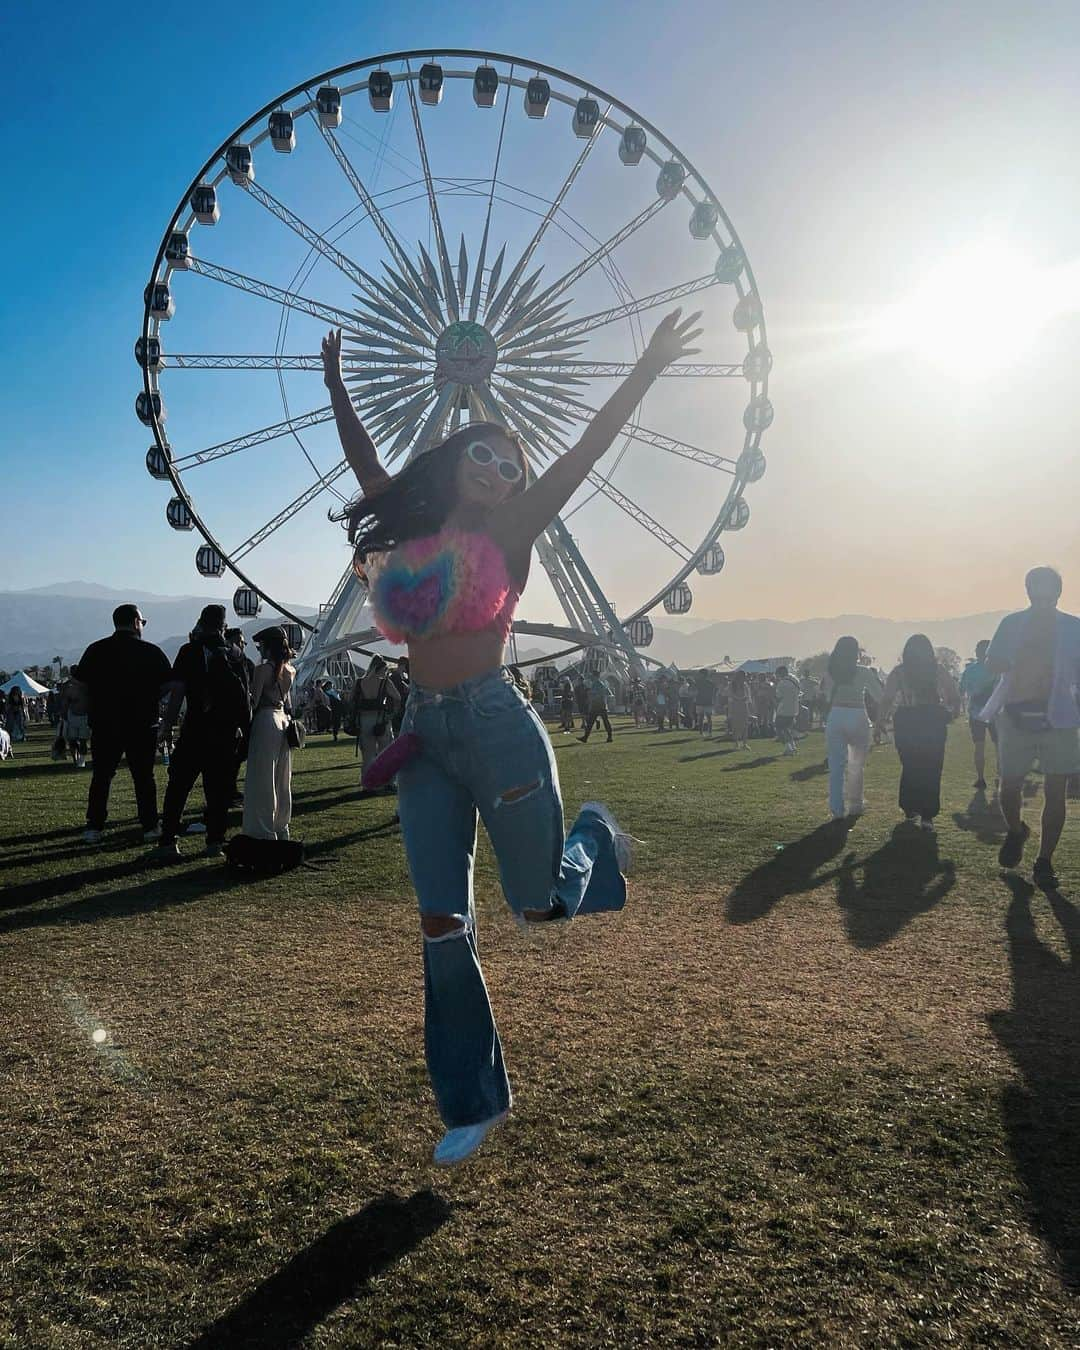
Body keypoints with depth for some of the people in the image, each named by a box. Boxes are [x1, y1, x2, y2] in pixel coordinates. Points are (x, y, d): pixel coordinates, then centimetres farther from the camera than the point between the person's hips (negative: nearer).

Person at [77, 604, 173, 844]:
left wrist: (94, 709, 13)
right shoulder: (152, 652, -3)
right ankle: (149, 827, 6)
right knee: (144, 776, 6)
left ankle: (94, 827, 7)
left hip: (104, 725, 1)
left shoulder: (95, 651, 2)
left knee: (101, 775, 10)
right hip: (143, 725, -1)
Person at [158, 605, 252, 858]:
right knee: (219, 789, 9)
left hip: (196, 730, -3)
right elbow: (245, 696, 7)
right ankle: (215, 842, 8)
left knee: (178, 787, 5)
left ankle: (168, 841, 4)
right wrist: (244, 726, 14)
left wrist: (167, 726, -5)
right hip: (227, 733, 3)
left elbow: (177, 691, -9)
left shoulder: (190, 651, -3)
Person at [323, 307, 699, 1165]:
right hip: (424, 733, 4)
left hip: (496, 725, -4)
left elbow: (588, 451, -4)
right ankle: (473, 1102, 19)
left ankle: (595, 835, 40)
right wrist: (338, 386, 35)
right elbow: (365, 459, 28)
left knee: (544, 907, 5)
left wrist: (646, 371, -7)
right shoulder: (411, 529, 12)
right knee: (442, 925, 4)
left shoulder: (508, 534, 1)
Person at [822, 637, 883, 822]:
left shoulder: (830, 672, 3)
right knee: (857, 764, 15)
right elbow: (879, 695, 3)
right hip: (857, 717, -1)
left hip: (835, 717, 1)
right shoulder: (863, 672, -3)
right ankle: (855, 804, 21)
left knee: (836, 766, 4)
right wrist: (873, 676, 17)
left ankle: (837, 809, 0)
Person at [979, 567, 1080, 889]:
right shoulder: (1012, 624, 6)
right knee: (1009, 788, 2)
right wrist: (1022, 653, -17)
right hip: (1016, 715, 1)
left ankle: (1044, 862, 7)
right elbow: (992, 665, 1)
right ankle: (1016, 832, 34)